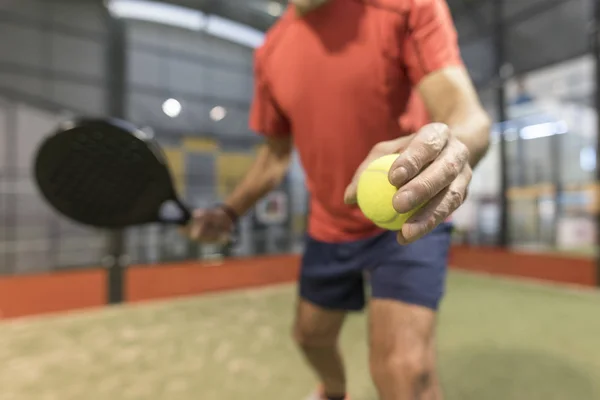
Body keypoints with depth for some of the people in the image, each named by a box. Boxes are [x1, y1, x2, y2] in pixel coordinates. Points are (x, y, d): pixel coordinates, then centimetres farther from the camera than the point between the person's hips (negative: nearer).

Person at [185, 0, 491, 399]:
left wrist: (453, 145, -50)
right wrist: (229, 211, -1)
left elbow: (469, 116, -26)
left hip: (408, 221, -4)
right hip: (329, 229, 5)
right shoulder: (270, 53, 0)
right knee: (311, 334, 21)